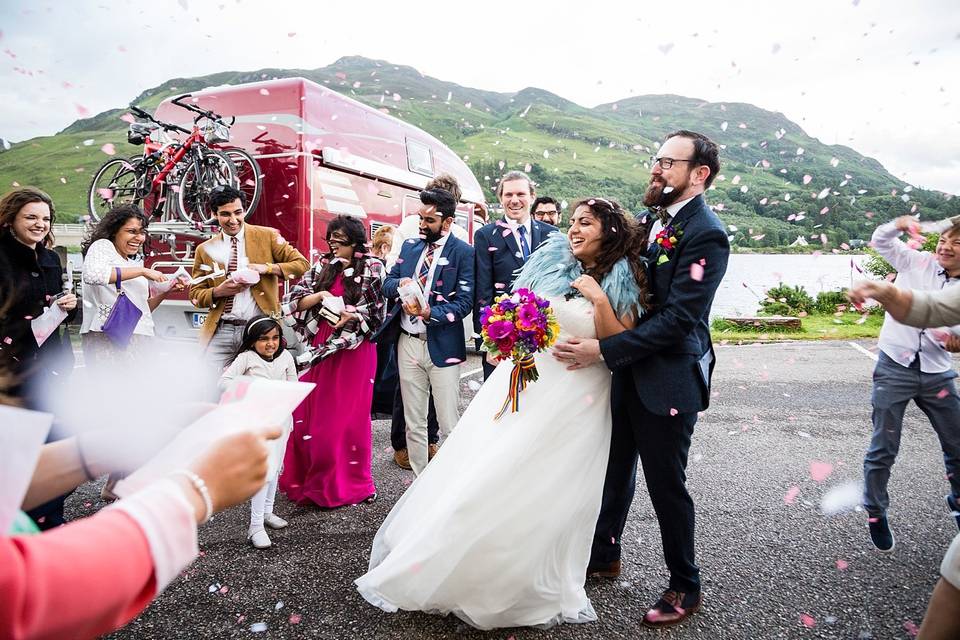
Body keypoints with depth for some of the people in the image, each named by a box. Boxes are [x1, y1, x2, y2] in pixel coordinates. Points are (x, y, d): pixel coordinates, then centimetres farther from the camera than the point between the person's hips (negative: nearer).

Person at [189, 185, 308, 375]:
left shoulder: (267, 236, 4)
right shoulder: (205, 250, 10)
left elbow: (302, 264, 1)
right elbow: (195, 295, 13)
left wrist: (266, 267, -12)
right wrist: (218, 291, -8)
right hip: (220, 332, 2)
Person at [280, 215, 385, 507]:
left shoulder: (372, 268, -1)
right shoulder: (322, 266, 10)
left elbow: (380, 310, -4)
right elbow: (295, 299, 6)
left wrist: (352, 316, -17)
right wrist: (320, 295, -10)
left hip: (355, 349, -4)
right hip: (321, 348, 4)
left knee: (349, 415, 3)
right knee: (312, 413, 7)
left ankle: (349, 483, 18)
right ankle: (315, 480, 24)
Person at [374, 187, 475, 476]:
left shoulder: (463, 252, -6)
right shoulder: (410, 247, 12)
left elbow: (464, 302, -12)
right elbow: (387, 283, 12)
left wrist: (430, 313, -26)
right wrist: (401, 284, -11)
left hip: (442, 346, -5)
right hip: (407, 342, 5)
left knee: (450, 425, 1)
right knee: (414, 422, 14)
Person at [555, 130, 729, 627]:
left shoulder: (705, 235, -18)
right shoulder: (653, 221, 6)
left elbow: (677, 319, -24)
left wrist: (603, 350, -26)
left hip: (667, 380, -7)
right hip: (628, 371, 8)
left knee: (666, 485, 8)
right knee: (616, 470, 21)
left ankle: (685, 587, 31)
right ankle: (603, 556, 43)